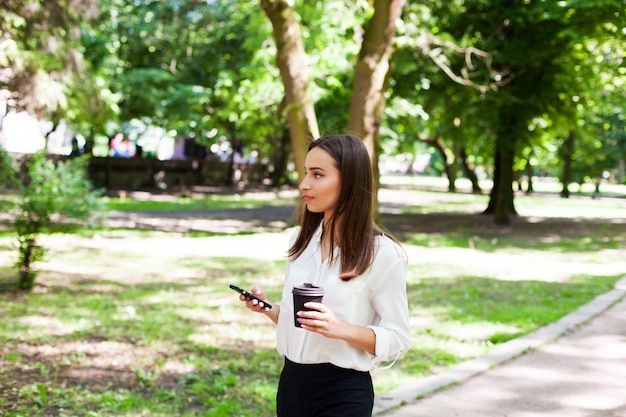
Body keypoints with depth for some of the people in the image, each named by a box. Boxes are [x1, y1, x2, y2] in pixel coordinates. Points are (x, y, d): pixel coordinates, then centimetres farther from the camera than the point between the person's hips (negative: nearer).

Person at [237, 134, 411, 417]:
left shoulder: (382, 253, -14)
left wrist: (342, 329, -25)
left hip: (343, 393, -6)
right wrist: (267, 308, -4)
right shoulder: (300, 239, 3)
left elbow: (397, 340, -11)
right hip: (292, 381, 6)